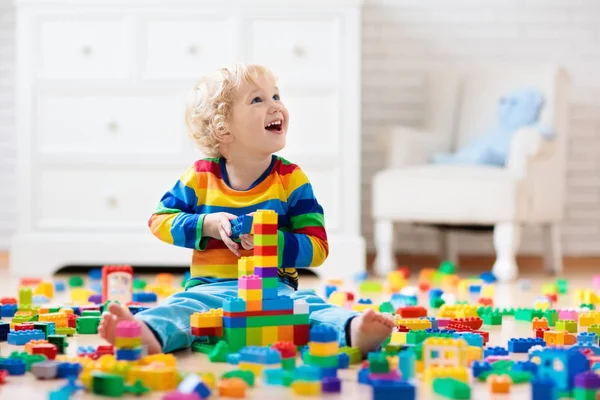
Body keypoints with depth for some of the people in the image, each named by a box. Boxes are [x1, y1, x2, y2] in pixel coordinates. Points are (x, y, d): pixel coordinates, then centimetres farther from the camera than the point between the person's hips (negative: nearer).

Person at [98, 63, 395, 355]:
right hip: (210, 288, 1)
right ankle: (149, 335, -61)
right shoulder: (201, 177, 3)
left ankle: (354, 332, -59)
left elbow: (317, 248, -2)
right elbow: (159, 221, 9)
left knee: (308, 305, -31)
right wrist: (208, 225, -7)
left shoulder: (291, 179, 1)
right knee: (182, 307, -30)